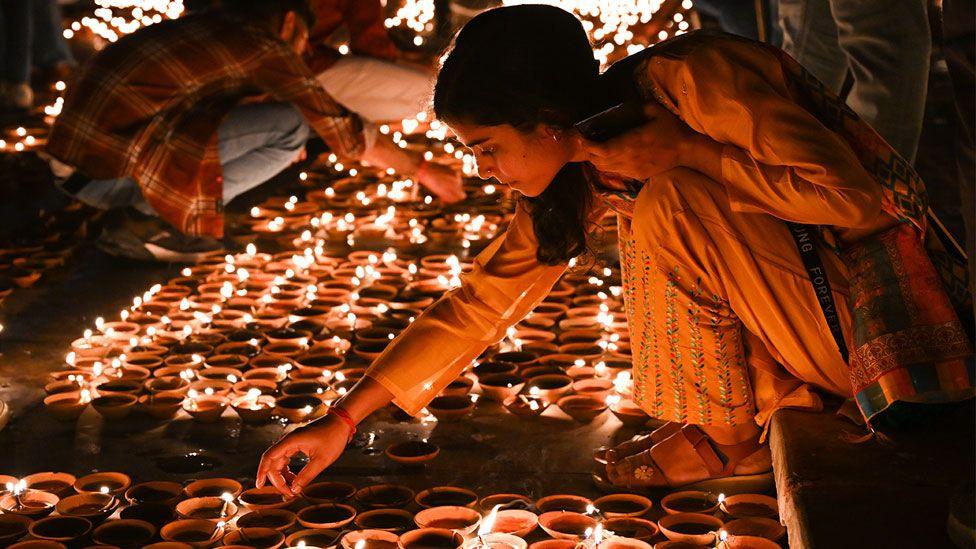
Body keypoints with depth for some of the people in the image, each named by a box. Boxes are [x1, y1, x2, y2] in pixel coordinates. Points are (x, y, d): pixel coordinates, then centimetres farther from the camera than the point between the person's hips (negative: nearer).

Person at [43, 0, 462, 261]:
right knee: (292, 125, -4)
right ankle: (157, 219, -6)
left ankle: (155, 209, 10)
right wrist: (423, 170, 15)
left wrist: (271, 151, 58)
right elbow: (342, 131, 3)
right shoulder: (265, 45, 0)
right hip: (115, 166, -9)